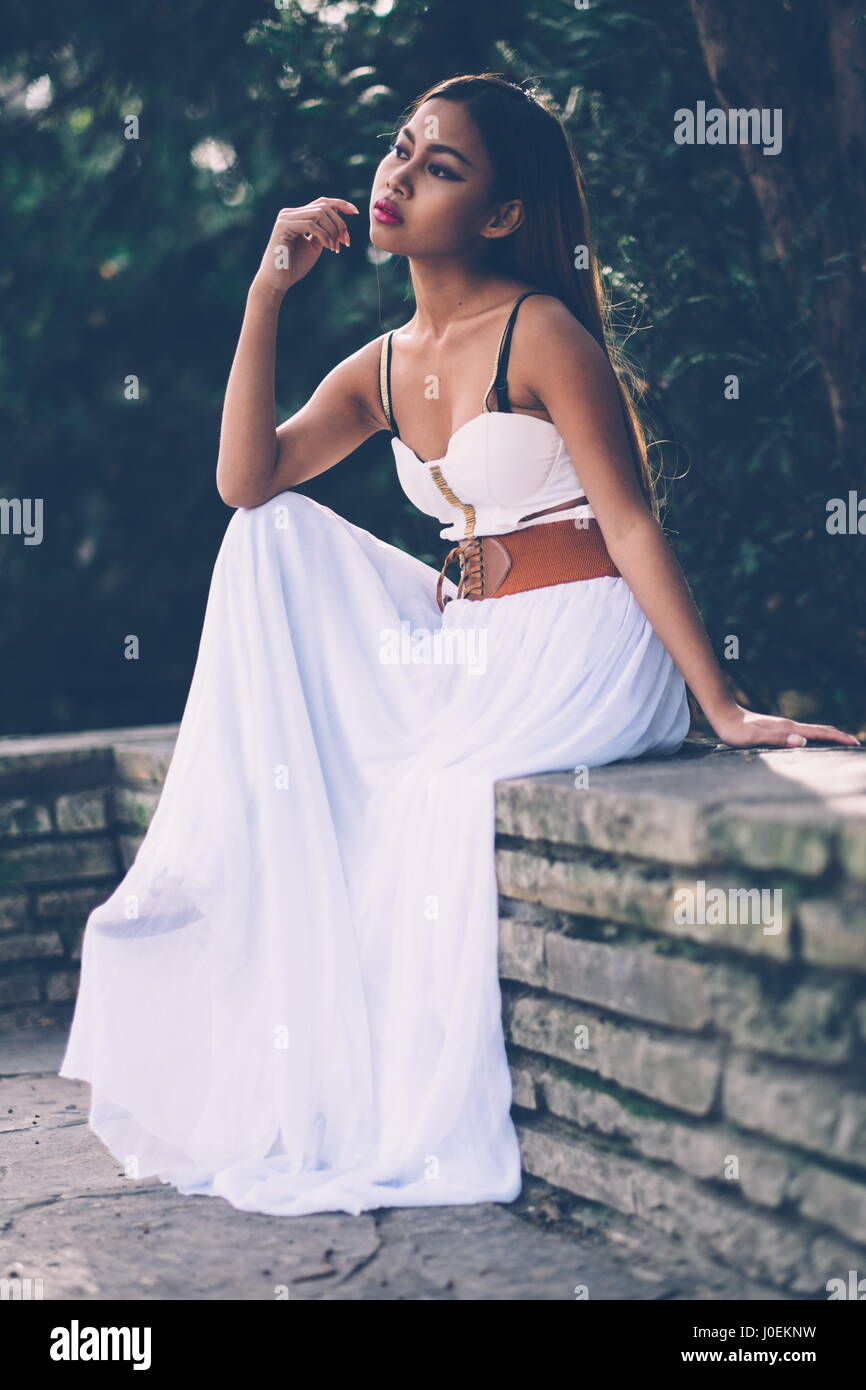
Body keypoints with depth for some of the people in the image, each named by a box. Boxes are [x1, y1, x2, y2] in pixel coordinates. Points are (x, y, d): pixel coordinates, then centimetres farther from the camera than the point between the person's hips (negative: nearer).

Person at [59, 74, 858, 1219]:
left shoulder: (542, 333, -11)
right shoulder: (381, 370, 10)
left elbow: (632, 523, -14)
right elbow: (247, 479, -2)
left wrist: (723, 706, -19)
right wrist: (269, 289, -4)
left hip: (584, 650, -7)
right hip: (465, 641, 7)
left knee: (423, 794, -19)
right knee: (281, 538, -1)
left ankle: (439, 1133, 4)